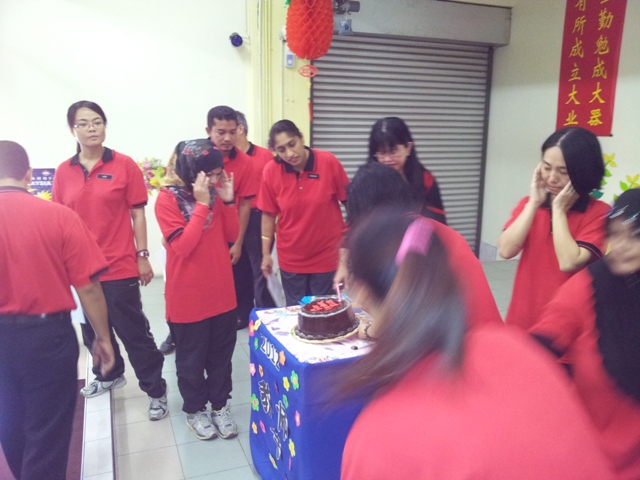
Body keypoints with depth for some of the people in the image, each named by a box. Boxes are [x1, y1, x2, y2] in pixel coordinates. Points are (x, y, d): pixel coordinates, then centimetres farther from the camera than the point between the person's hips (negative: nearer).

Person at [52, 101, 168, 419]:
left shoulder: (124, 165, -6)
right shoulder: (63, 171, 3)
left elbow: (137, 213, -3)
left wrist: (143, 256, -5)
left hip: (120, 266, -4)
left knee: (133, 331, 3)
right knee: (92, 330, 19)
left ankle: (156, 391, 16)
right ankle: (110, 375, 43)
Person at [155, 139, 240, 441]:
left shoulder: (215, 193, 1)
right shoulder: (168, 199, -13)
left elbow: (231, 236, 3)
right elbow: (182, 245, -22)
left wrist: (227, 201, -10)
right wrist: (202, 204, -24)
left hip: (222, 292, 5)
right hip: (187, 297, -4)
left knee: (221, 354, 16)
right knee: (191, 359, 13)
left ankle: (220, 405, 34)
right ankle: (195, 410, 33)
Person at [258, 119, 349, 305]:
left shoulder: (329, 162, -14)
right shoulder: (271, 171, -11)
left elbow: (349, 203, -5)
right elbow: (268, 214, -1)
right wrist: (266, 254, 2)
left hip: (327, 257, -1)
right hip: (290, 260, 1)